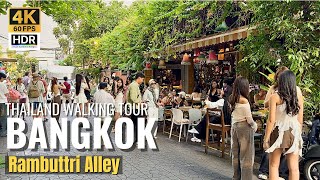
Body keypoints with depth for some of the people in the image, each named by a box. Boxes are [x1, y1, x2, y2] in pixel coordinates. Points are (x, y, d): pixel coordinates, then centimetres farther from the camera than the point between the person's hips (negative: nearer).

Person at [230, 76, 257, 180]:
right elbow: (249, 118, -14)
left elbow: (233, 114, 6)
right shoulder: (244, 100, -18)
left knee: (236, 153, 15)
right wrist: (254, 125, 2)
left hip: (234, 126, 7)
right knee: (246, 155, 3)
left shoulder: (232, 99, 2)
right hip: (244, 127, -7)